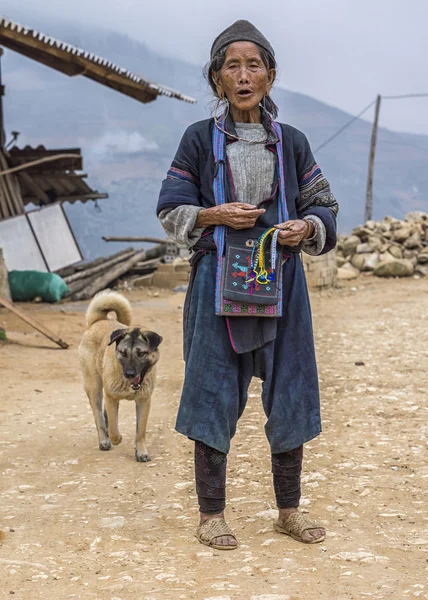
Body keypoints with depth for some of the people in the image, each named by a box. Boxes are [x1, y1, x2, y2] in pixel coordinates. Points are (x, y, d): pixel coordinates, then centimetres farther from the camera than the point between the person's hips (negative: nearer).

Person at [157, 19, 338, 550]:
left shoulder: (291, 143, 7)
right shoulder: (200, 139, 1)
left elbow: (323, 207, 12)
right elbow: (170, 211, 2)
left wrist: (305, 228, -9)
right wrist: (215, 216, -16)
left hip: (281, 282, 3)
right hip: (219, 281, -2)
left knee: (290, 394, 6)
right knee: (215, 393, 1)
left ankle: (288, 510, 21)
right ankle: (211, 514, 14)